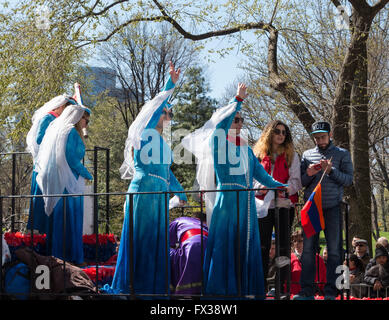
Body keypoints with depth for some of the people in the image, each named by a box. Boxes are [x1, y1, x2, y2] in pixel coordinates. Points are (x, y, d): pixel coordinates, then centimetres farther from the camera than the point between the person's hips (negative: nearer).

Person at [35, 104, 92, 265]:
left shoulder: (55, 128, 15)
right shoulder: (71, 132, -12)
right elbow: (71, 158, -20)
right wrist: (87, 174, -7)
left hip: (55, 184, 9)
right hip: (68, 183, -9)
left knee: (57, 219, 12)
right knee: (70, 219, -4)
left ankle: (56, 254, 16)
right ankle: (72, 257, -1)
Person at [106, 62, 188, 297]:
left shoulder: (164, 144, 22)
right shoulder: (146, 132, 1)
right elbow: (157, 105, -12)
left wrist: (181, 193, 33)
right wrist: (171, 84, -20)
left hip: (160, 193, 8)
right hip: (143, 189, -8)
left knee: (158, 239, 7)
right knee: (138, 237, -6)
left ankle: (154, 284, 11)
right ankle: (130, 285, -2)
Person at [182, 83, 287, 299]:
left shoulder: (245, 147, 18)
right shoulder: (218, 141, 0)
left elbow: (259, 171, 17)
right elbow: (221, 123, -18)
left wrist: (278, 185, 8)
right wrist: (238, 99, -20)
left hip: (246, 202, 6)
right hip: (227, 199, -6)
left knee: (246, 244, 6)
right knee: (225, 242, -6)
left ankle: (245, 287, 10)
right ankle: (221, 288, -2)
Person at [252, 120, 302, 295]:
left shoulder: (291, 155, 10)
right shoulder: (258, 154, 12)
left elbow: (295, 179, 2)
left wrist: (286, 188, -18)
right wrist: (259, 187, -12)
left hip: (284, 204, 0)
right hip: (263, 204, 0)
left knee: (283, 246, -1)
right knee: (262, 246, 1)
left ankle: (281, 285, 3)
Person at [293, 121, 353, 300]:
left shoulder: (342, 154, 9)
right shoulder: (307, 155, 14)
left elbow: (348, 180, 0)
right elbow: (300, 182, 13)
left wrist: (331, 170, -14)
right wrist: (309, 174, -8)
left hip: (332, 207, -2)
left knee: (334, 250, -3)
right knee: (308, 249, -2)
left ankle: (331, 292, -1)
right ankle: (307, 292, 0)